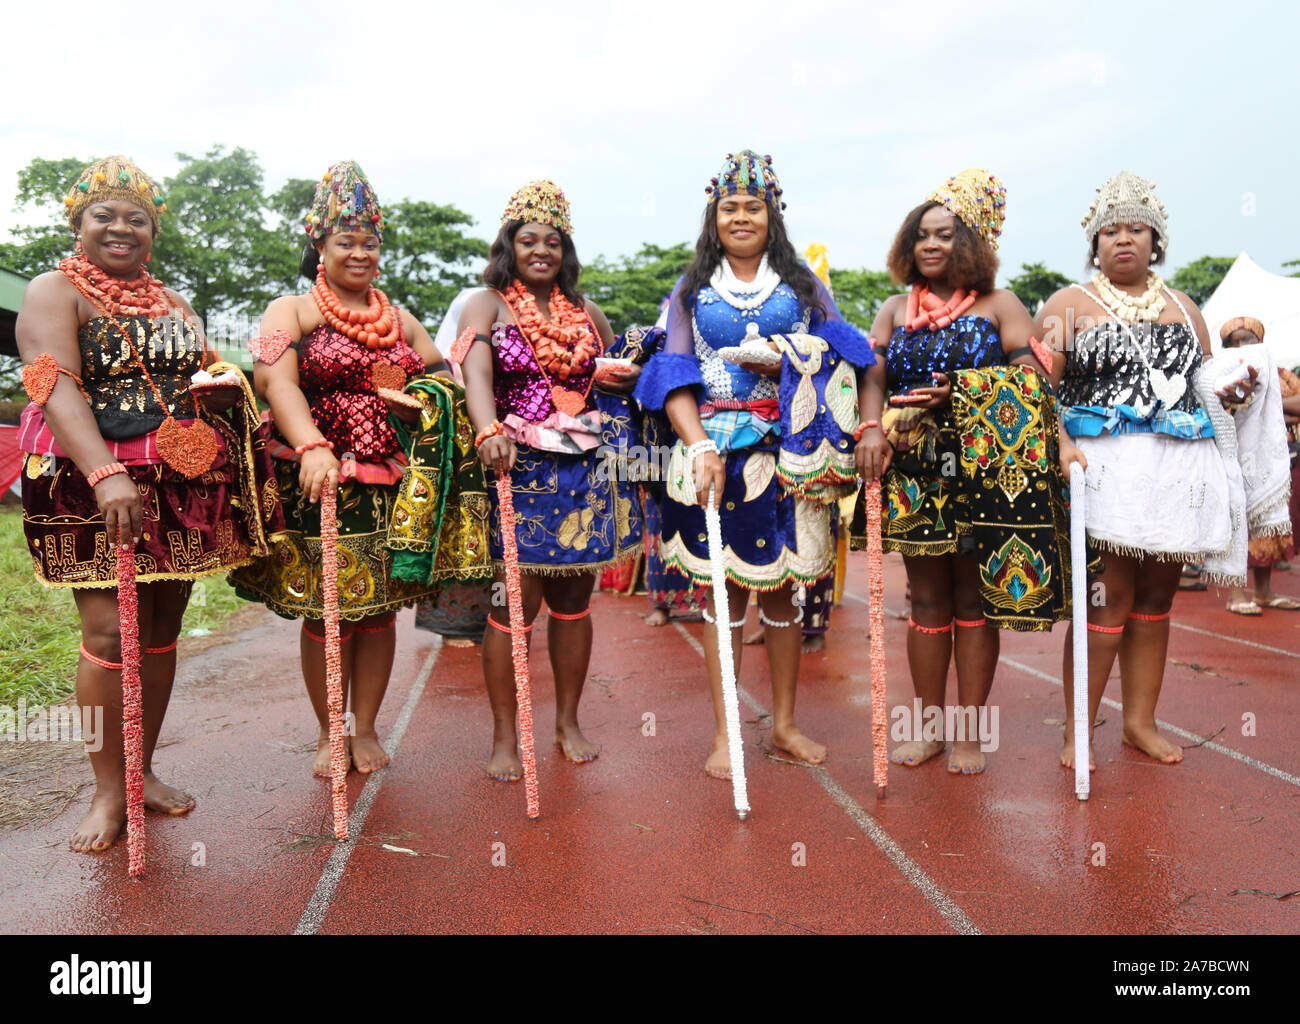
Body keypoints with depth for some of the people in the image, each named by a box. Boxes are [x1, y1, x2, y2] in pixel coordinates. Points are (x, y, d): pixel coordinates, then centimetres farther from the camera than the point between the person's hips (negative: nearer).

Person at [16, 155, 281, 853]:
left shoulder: (174, 305, 20)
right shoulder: (55, 293, 1)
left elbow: (201, 386, 28)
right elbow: (56, 388, -15)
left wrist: (225, 385, 3)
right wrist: (106, 474, -29)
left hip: (182, 485, 6)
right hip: (96, 487, -5)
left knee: (161, 630, 8)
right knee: (111, 632, -11)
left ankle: (142, 770, 21)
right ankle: (108, 789, 5)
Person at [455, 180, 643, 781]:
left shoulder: (586, 312, 17)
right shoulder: (487, 305, 2)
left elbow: (619, 375, 31)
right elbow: (476, 372, -19)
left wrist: (628, 379, 7)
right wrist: (489, 430, -37)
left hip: (585, 472, 5)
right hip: (518, 470, -4)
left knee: (574, 599, 9)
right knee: (515, 601, -6)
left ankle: (568, 723, 24)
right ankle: (505, 738, 8)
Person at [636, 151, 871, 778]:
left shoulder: (802, 286, 13)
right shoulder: (692, 292, 11)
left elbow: (841, 356, 8)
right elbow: (675, 379, 1)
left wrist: (787, 360, -10)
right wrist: (701, 448, -14)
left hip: (789, 456, 1)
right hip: (717, 454, -1)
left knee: (781, 590, 7)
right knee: (724, 592, 2)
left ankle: (785, 724, 21)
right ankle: (723, 734, 12)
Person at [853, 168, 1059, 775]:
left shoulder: (998, 304, 6)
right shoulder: (895, 310, 15)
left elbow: (1033, 375, -4)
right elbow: (872, 374, 1)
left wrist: (965, 394, -17)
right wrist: (873, 426, -18)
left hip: (983, 469, -2)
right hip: (914, 470, 2)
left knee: (974, 600, 3)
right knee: (926, 599, 7)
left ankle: (969, 732, 13)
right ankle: (930, 726, 18)